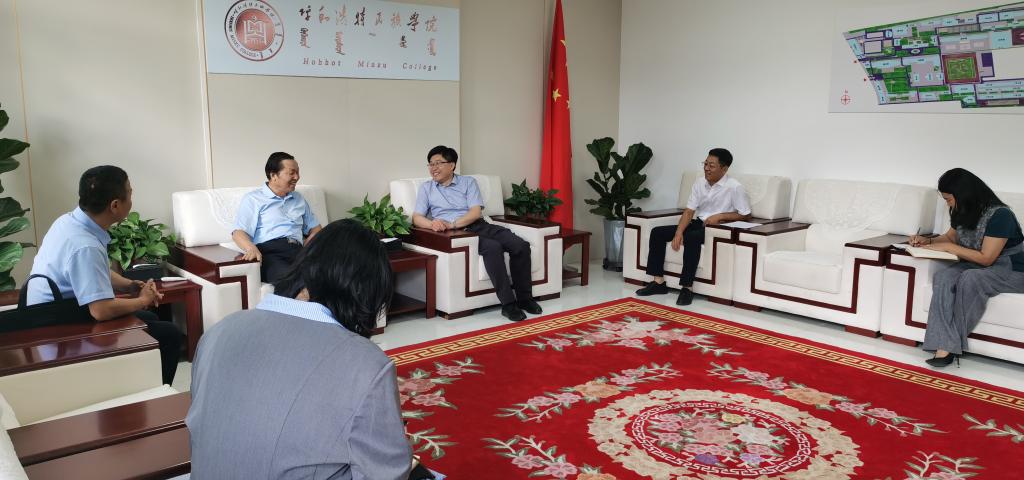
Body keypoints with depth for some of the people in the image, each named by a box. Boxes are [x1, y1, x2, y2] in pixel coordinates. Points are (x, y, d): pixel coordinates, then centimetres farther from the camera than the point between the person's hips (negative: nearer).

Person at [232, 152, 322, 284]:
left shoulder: (299, 199, 29)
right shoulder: (253, 199, 12)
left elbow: (314, 228, 31)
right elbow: (239, 233, 0)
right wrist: (252, 248, -24)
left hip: (297, 251, 5)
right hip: (269, 253, -5)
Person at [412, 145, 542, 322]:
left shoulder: (468, 182, 13)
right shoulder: (426, 188, 16)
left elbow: (476, 212, -1)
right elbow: (416, 217, 4)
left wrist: (452, 224, -17)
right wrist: (431, 224, -20)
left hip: (478, 225, 3)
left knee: (521, 245, -20)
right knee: (493, 247, -34)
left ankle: (524, 298, -7)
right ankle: (508, 304, -30)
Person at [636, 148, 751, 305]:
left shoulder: (734, 187, -9)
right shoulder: (699, 184, 6)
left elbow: (746, 215, -7)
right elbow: (689, 211, 2)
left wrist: (720, 216, -18)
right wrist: (678, 232, -14)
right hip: (698, 224, 7)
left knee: (692, 238, -38)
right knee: (657, 232, -8)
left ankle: (687, 287, -32)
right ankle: (658, 282, -8)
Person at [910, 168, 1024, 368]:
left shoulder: (1000, 215, -21)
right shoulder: (964, 212, 1)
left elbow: (986, 258, -22)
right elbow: (951, 236, 20)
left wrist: (948, 247, -18)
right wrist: (928, 241, 0)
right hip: (975, 266, 7)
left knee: (970, 279, -37)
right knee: (943, 277, -26)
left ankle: (952, 342, -24)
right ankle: (946, 344, -38)